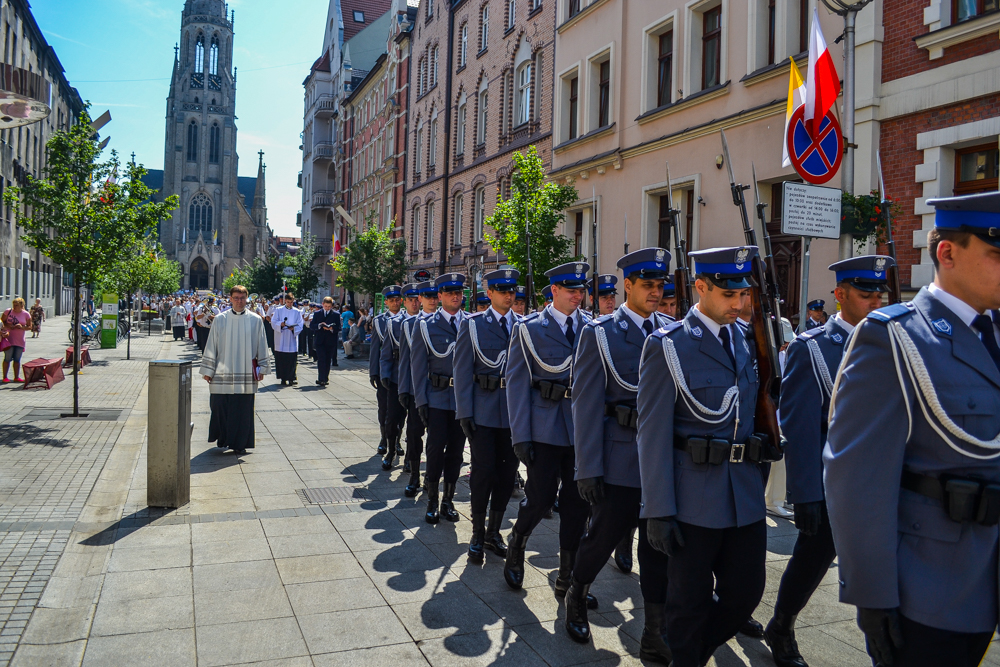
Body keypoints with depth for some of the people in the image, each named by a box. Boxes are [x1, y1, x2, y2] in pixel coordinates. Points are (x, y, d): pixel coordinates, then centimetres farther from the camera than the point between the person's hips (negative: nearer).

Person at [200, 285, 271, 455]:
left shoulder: (255, 320, 3)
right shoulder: (220, 320, 3)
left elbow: (262, 346, 9)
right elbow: (211, 346, 6)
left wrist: (262, 368, 7)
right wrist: (208, 370, 4)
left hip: (246, 374, 0)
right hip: (223, 373, 0)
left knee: (243, 409, 2)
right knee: (221, 408, 1)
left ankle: (240, 443, 13)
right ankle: (223, 439, 21)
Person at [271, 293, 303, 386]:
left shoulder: (297, 312, 10)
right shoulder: (278, 310, 10)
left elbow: (300, 326, 4)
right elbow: (273, 323, 2)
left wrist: (294, 328, -17)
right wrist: (280, 324, -18)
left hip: (292, 340, 0)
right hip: (281, 340, 0)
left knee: (292, 360, -4)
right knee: (281, 360, -2)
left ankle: (291, 378, 3)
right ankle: (283, 379, 5)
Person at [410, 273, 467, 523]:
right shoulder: (426, 326, 1)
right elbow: (418, 365, 0)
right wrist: (421, 400, -7)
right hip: (437, 396, -2)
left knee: (456, 450, 9)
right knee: (436, 447, -2)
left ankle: (448, 501, 22)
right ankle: (432, 501, 12)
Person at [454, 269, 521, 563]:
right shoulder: (472, 324, 0)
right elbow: (462, 370, -3)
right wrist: (464, 412, -9)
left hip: (514, 412, 3)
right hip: (483, 411, -3)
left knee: (507, 471, 9)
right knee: (483, 470, -1)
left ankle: (494, 531, 25)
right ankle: (478, 535, 15)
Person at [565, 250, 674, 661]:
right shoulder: (600, 333, -5)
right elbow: (586, 404, -8)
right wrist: (588, 469, -11)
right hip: (620, 458, -3)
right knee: (605, 534, 9)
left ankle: (656, 636, 19)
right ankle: (576, 594, 38)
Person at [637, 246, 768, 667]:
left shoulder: (746, 339, 8)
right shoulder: (668, 345, -10)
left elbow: (753, 411, 14)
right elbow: (653, 434, -12)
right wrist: (658, 510, -14)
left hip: (746, 493, 6)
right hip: (694, 498, -6)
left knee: (745, 592, 15)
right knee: (689, 602, 8)